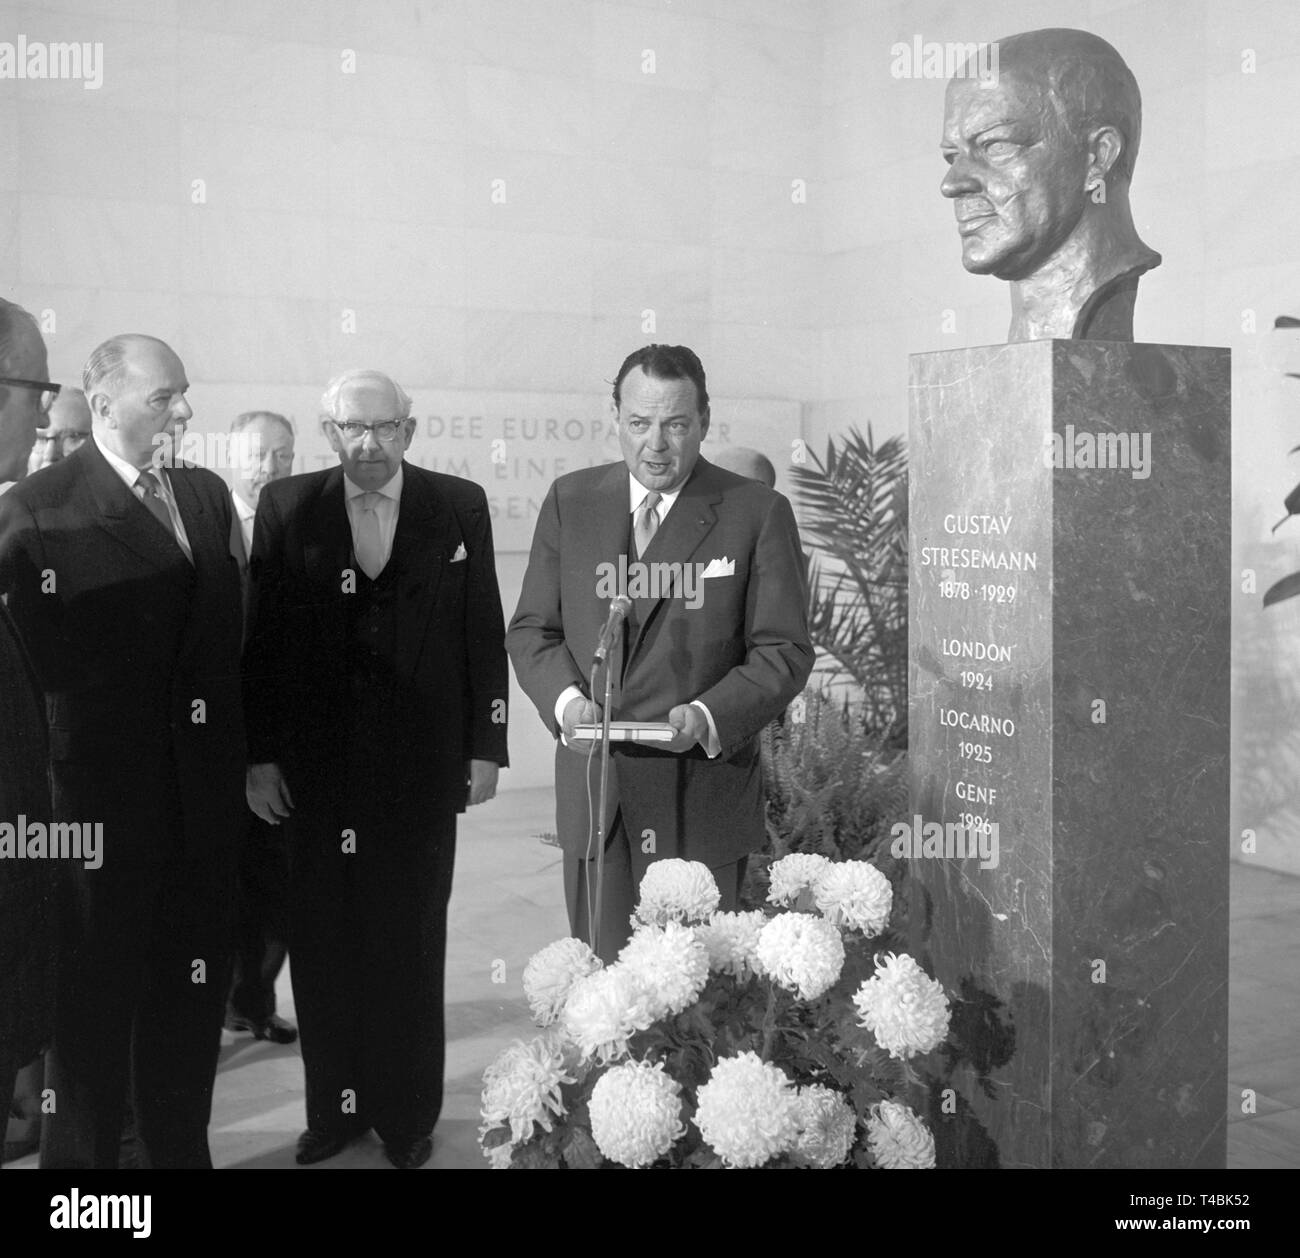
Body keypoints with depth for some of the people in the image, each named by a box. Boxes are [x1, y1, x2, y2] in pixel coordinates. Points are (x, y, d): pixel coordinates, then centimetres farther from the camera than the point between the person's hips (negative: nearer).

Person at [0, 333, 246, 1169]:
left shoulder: (208, 495, 8)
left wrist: (244, 753, 11)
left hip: (204, 786, 5)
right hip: (103, 788, -5)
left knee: (195, 981, 15)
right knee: (98, 987, 9)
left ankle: (181, 1144, 31)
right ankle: (82, 1151, 26)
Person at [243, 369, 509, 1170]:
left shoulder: (460, 507, 1)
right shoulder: (285, 508, 2)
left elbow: (484, 635, 2)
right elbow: (260, 640, 3)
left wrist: (486, 746, -1)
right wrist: (260, 756, -1)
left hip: (421, 771, -1)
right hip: (315, 771, 1)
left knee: (412, 945, 8)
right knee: (323, 946, 7)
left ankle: (409, 1113, 22)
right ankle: (334, 1106, 22)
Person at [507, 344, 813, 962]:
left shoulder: (758, 513, -2)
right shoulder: (570, 501, 8)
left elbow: (783, 652, -3)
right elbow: (531, 629, 10)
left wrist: (708, 716, -19)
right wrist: (565, 698, -10)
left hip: (703, 791, -3)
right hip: (593, 791, 3)